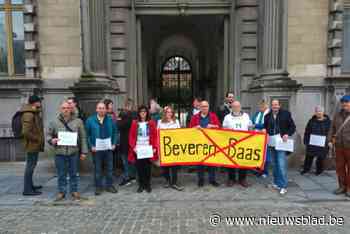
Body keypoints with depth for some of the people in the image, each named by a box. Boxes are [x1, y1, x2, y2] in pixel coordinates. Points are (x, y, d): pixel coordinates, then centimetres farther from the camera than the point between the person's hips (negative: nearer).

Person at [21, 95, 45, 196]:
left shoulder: (35, 113, 13)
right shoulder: (28, 115, -19)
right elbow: (26, 132, -27)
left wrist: (40, 140, 12)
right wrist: (37, 139, -17)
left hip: (35, 145, 10)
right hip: (32, 145, -10)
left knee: (32, 165, 19)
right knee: (30, 166, -3)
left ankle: (30, 185, 33)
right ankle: (27, 190, 6)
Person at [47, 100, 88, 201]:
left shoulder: (78, 121, 1)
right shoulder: (54, 122, 4)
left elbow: (83, 137, 4)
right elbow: (49, 135, 13)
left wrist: (84, 151, 1)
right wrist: (51, 140, -11)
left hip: (74, 152, -1)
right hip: (60, 153, 1)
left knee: (74, 173, 10)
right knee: (61, 174, 10)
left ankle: (74, 191, 25)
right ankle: (61, 192, 25)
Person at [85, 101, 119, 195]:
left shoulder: (110, 120, 4)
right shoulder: (90, 120, -2)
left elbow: (115, 132, 9)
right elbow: (87, 135, 0)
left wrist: (114, 144, 0)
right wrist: (91, 146, -8)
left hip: (109, 148, 2)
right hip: (96, 149, -2)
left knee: (110, 168, 10)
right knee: (97, 169, 8)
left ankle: (109, 185, 24)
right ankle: (98, 187, 22)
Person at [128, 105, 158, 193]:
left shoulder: (151, 123, 3)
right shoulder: (135, 123, 4)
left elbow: (155, 136, 1)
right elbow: (131, 136, 3)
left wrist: (154, 147, -7)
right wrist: (133, 147, -7)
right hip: (138, 149, 0)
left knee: (147, 167, 5)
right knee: (139, 167, 5)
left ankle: (147, 185, 19)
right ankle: (141, 185, 18)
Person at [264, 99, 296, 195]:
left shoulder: (286, 113, 0)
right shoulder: (267, 116, 10)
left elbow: (292, 126, 2)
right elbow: (265, 127, 20)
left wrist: (287, 134, -12)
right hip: (271, 143, 4)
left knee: (281, 165, -9)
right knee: (275, 164, 12)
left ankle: (283, 186, -1)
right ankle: (276, 183, 25)